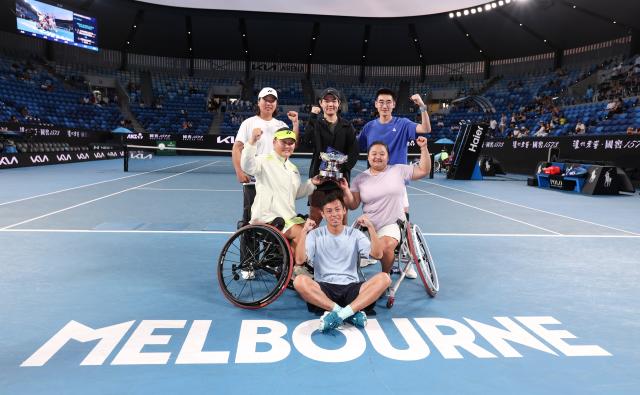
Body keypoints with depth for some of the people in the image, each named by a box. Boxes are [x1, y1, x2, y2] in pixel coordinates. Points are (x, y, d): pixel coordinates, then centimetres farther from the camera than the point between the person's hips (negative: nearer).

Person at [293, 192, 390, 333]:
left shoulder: (354, 234, 9)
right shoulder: (315, 234, 6)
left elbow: (377, 254, -5)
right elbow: (299, 260, -7)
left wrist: (371, 228, -14)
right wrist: (304, 232, -16)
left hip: (352, 287, 1)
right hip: (324, 288, -1)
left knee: (384, 278, -23)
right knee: (299, 281, -31)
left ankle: (340, 313, -33)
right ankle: (351, 313, -30)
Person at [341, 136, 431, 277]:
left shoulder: (399, 170, 4)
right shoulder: (360, 178, 5)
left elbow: (423, 170, 6)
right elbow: (353, 205, 3)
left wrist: (423, 148, -2)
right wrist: (346, 190, -14)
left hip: (392, 224, -2)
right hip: (368, 226, 2)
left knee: (386, 247, -30)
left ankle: (385, 275, -1)